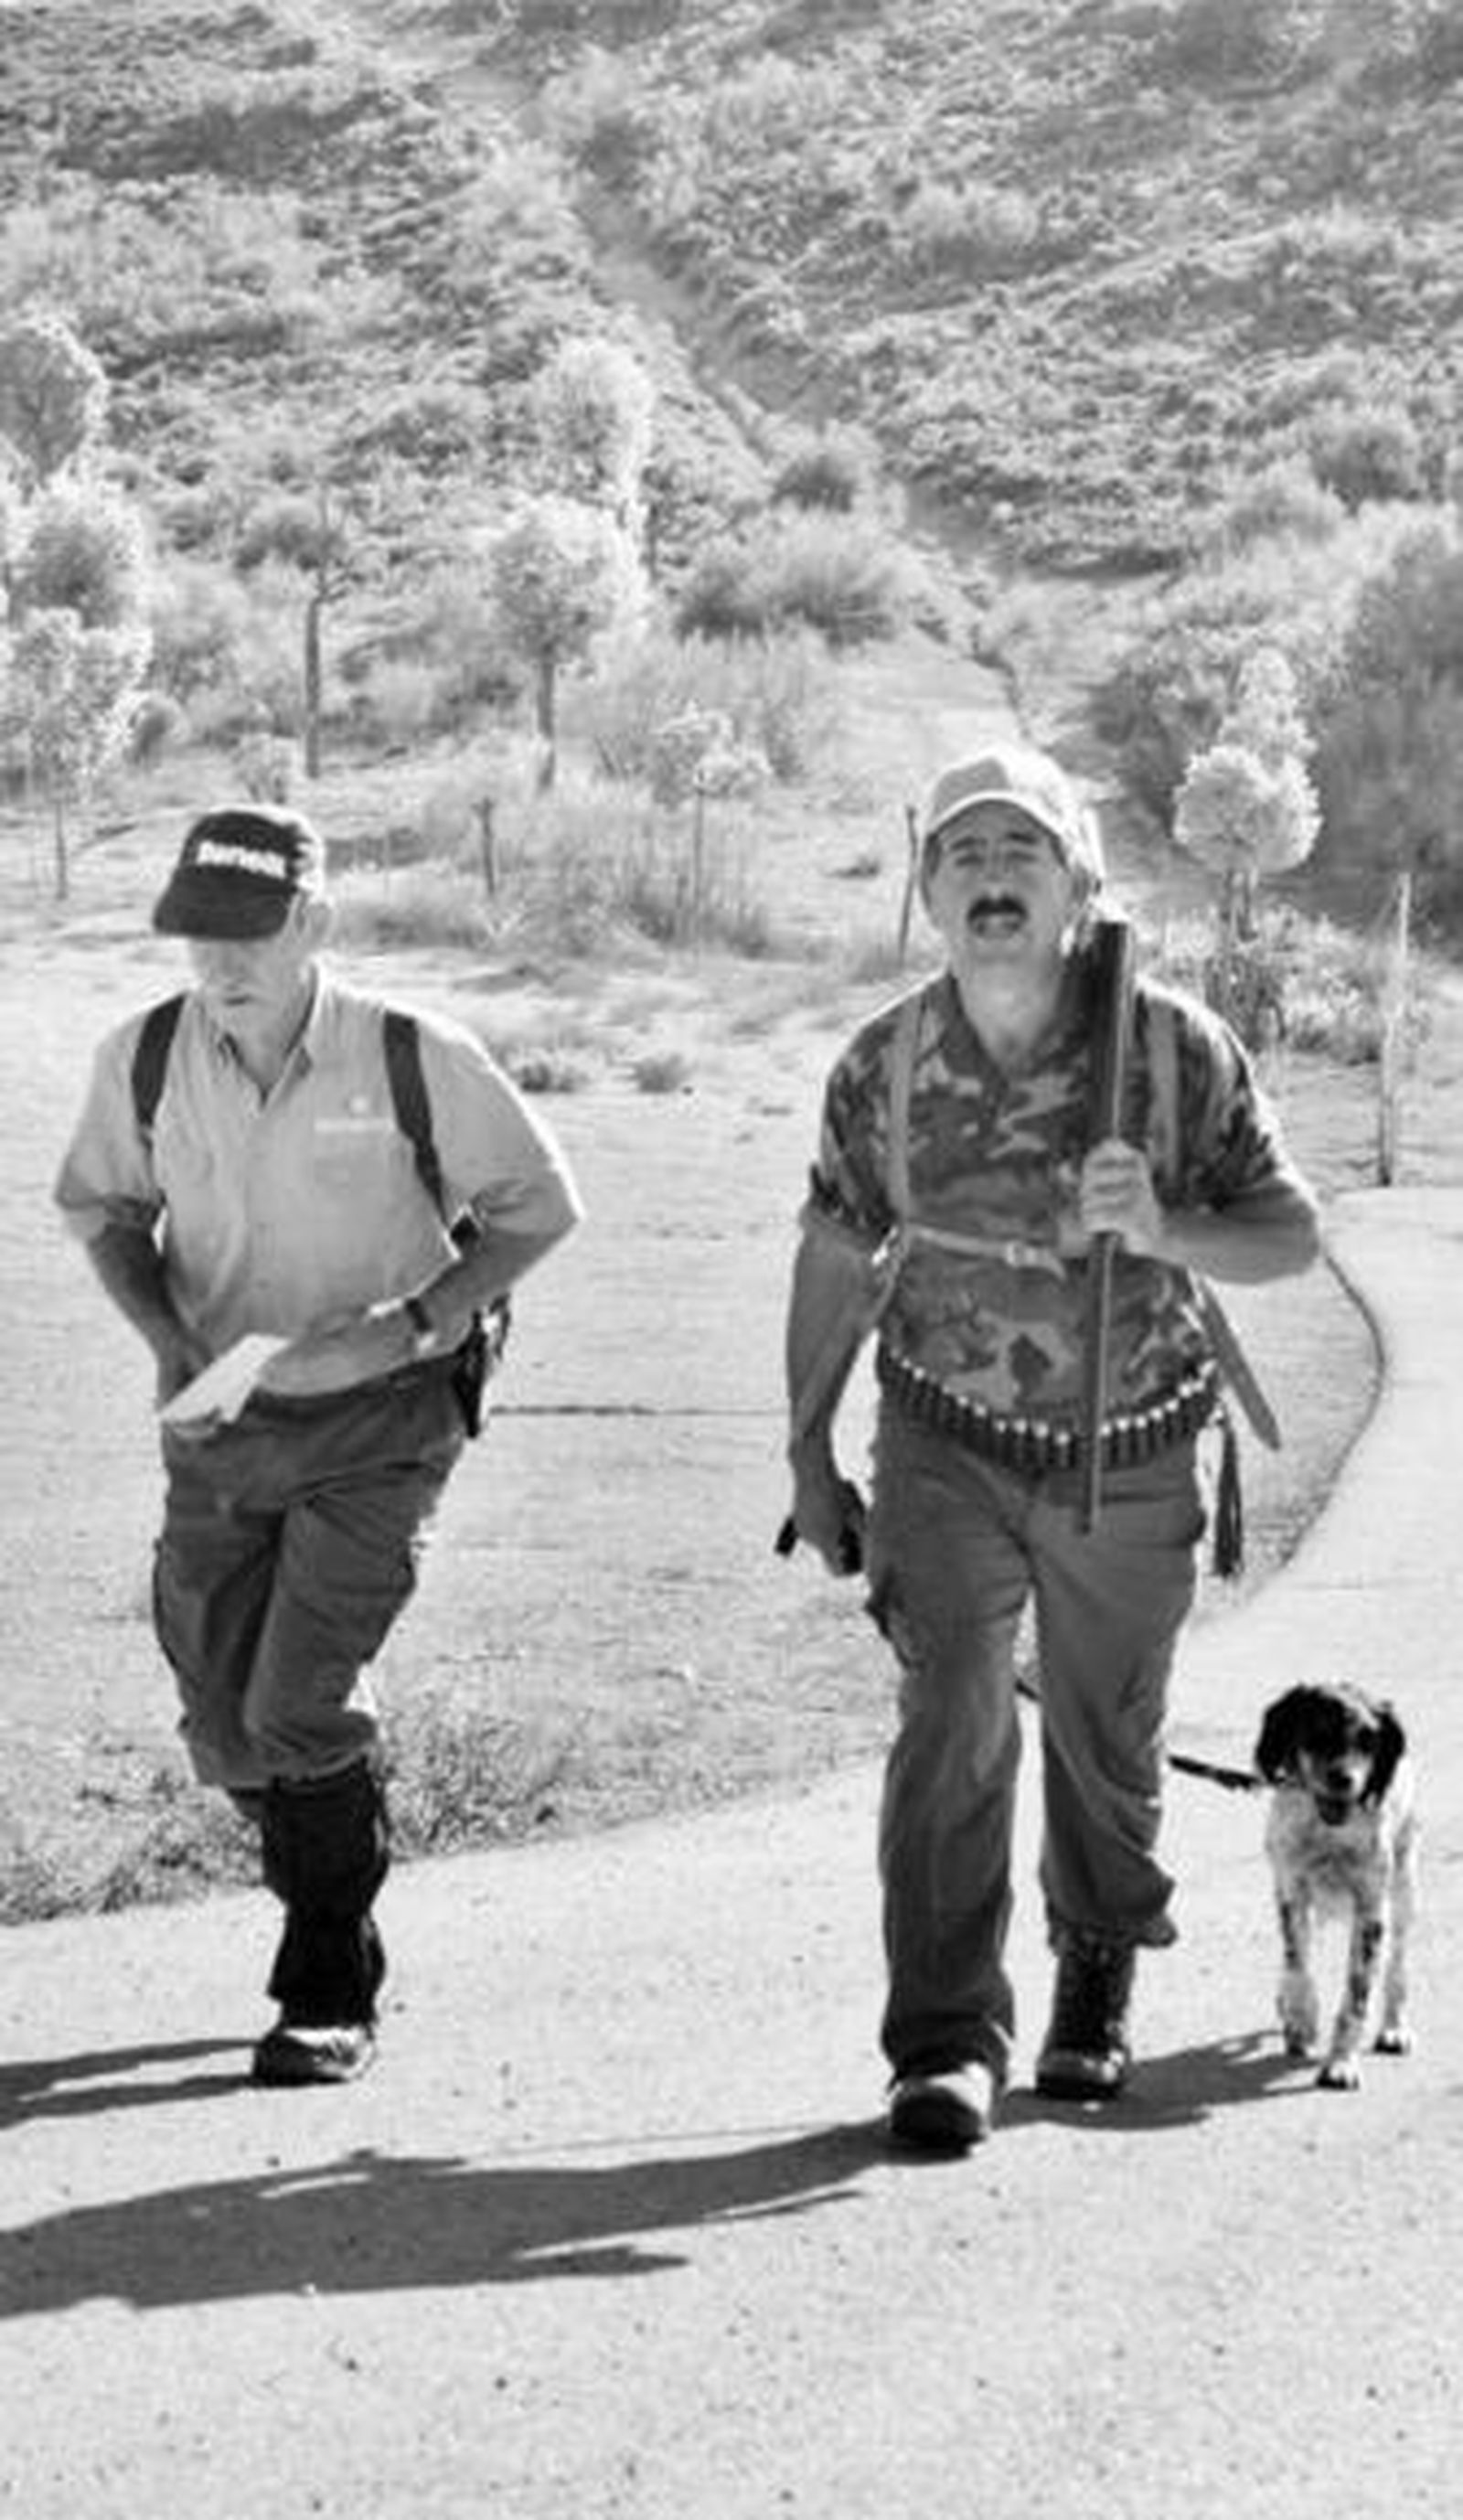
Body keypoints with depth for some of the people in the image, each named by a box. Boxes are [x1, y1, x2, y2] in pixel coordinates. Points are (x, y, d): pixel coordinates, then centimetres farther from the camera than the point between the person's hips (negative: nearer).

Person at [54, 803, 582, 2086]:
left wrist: (417, 1321, -16)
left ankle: (333, 1995, 3)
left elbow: (538, 1204, -4)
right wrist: (165, 1336, -7)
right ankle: (334, 1919, 35)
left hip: (378, 1418, -4)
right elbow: (102, 1206, 9)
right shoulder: (145, 1058, -8)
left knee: (302, 1703, -14)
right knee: (225, 1722, 8)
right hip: (219, 1421, 4)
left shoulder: (417, 1059, -16)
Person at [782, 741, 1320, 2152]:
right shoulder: (882, 1070, -10)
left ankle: (1097, 1983, 39)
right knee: (953, 1719, -15)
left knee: (1106, 1741, 14)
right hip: (949, 1442, 0)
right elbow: (835, 1263, 3)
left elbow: (1291, 1235, -11)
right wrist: (808, 1462, 6)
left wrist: (1161, 1229, -31)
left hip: (1130, 1455, 0)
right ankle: (945, 2045, -9)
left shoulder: (1175, 1049, -15)